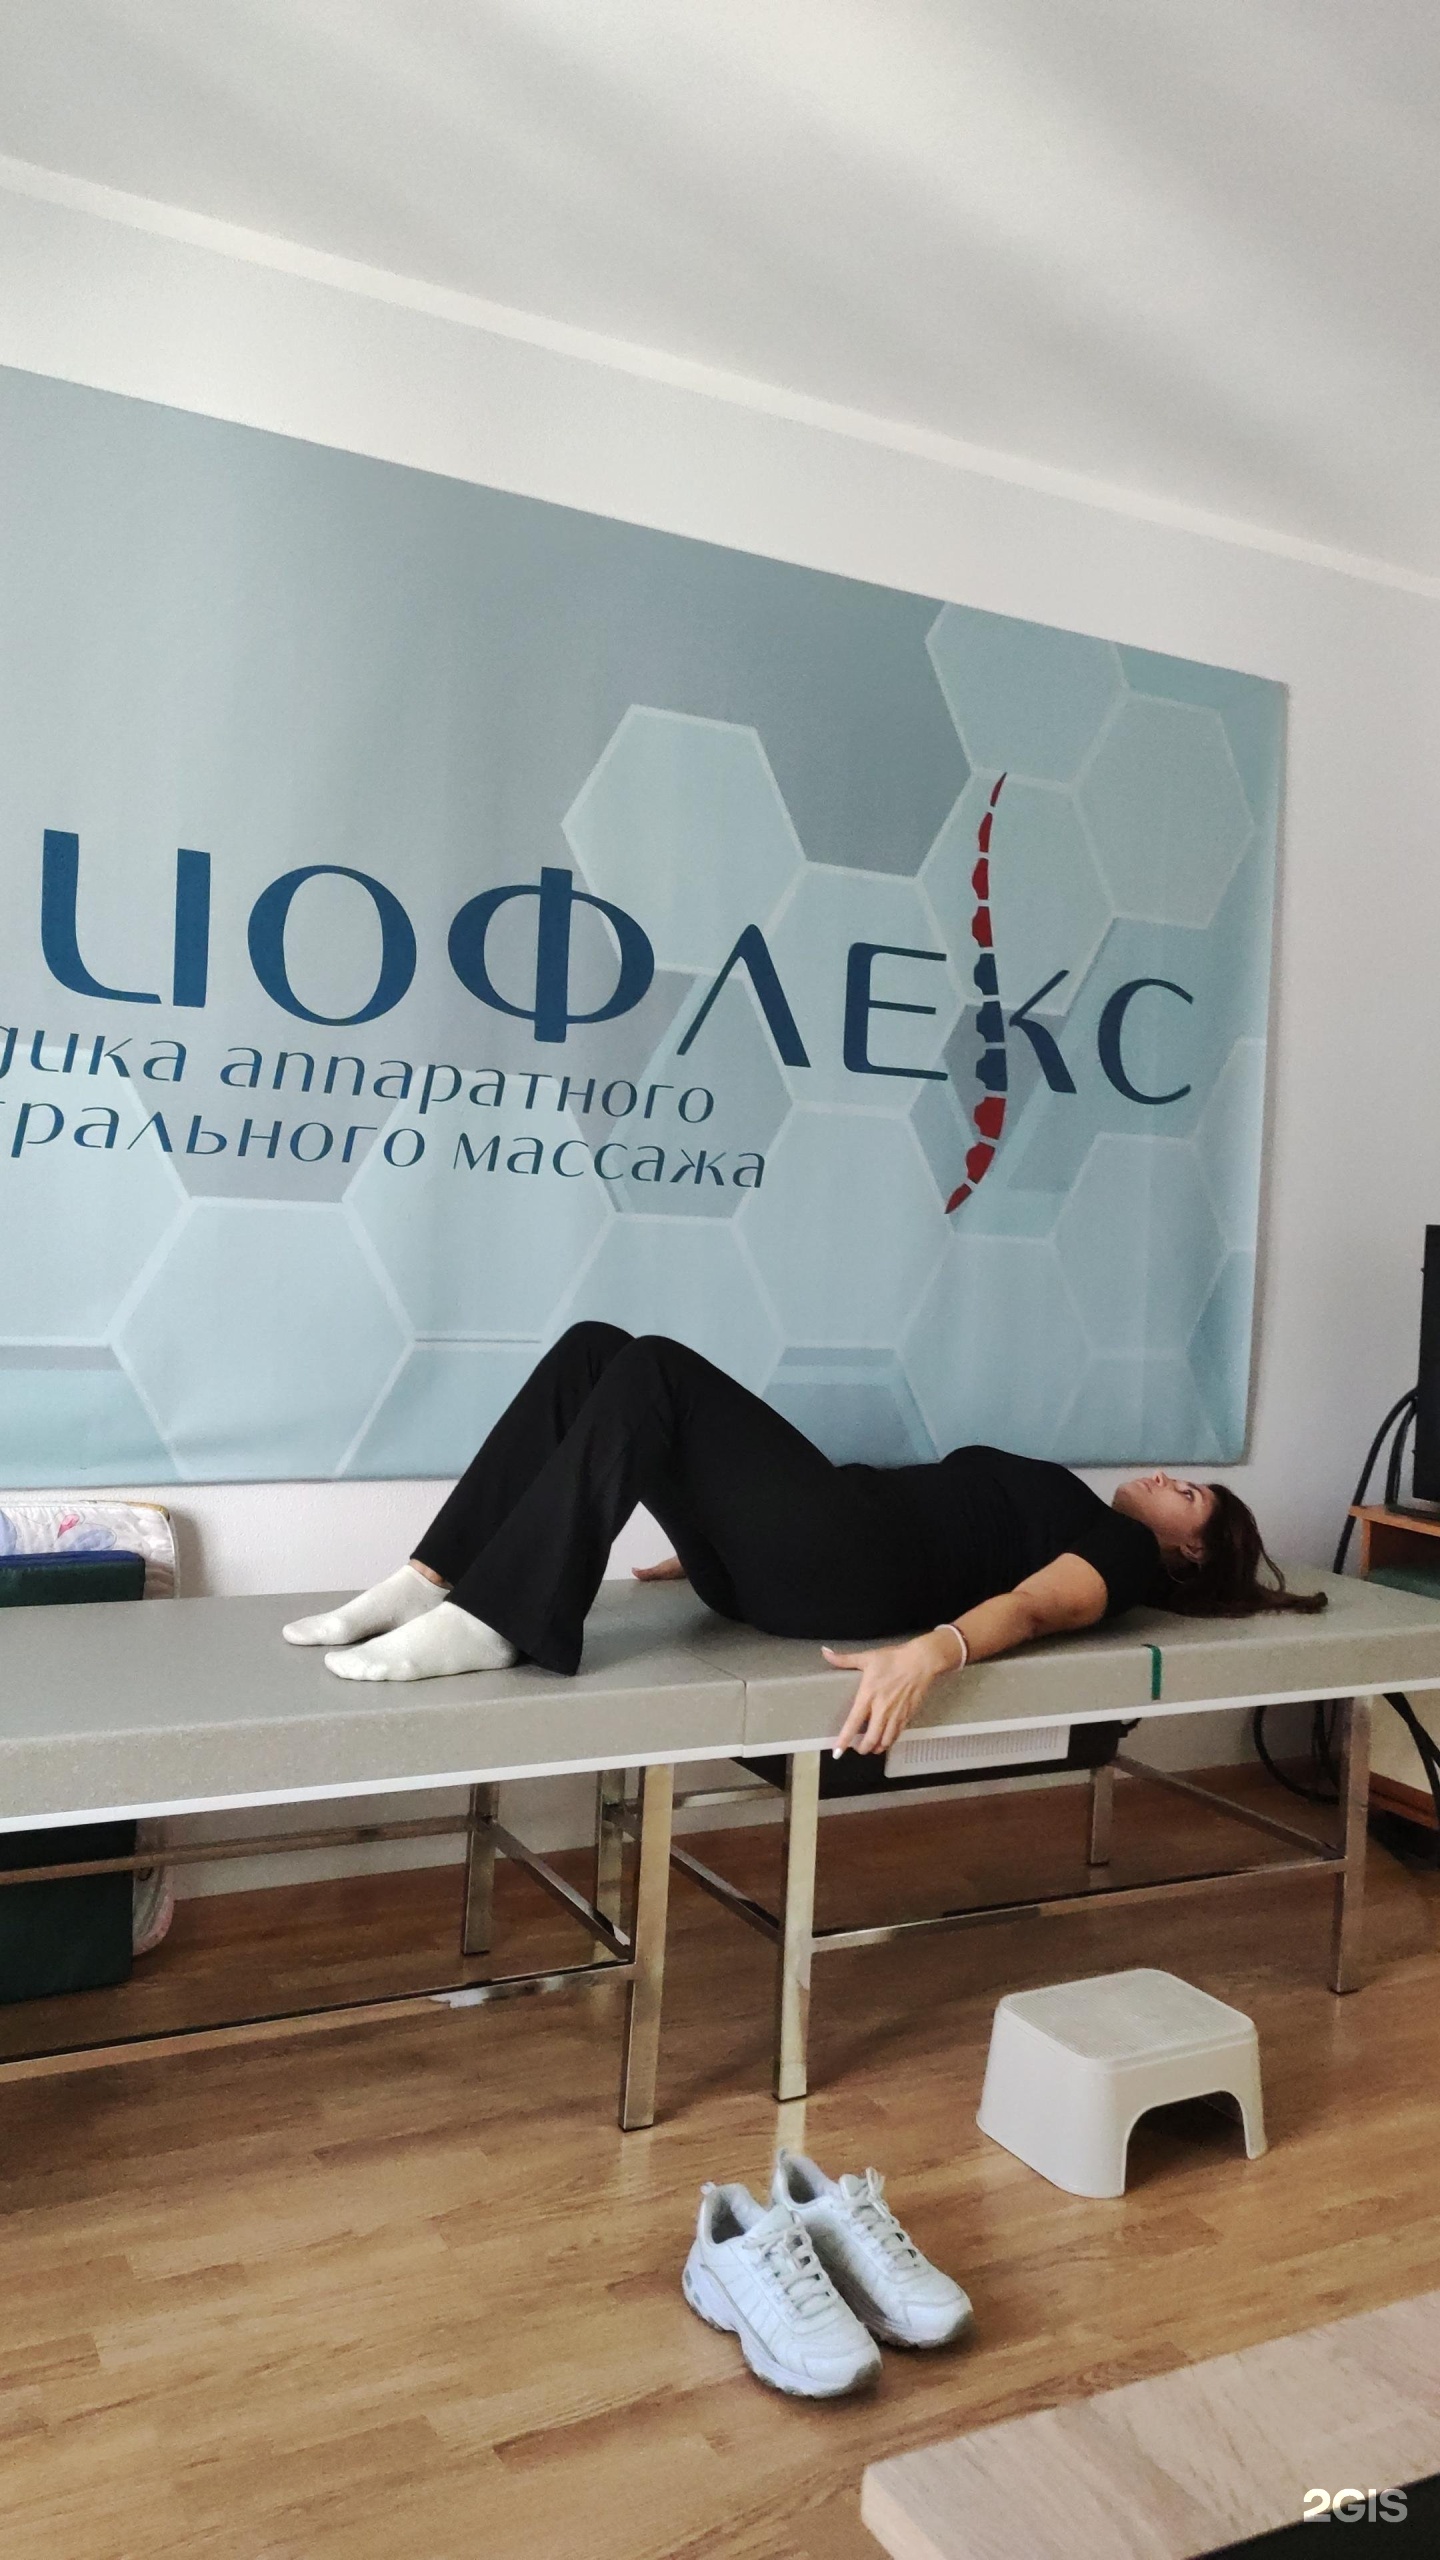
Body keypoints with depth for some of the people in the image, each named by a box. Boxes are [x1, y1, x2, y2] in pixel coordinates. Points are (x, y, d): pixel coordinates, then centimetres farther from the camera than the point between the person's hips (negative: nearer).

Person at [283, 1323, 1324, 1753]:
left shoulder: (1121, 1555, 8)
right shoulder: (1062, 1505, 34)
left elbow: (1030, 1604, -15)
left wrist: (932, 1649, -39)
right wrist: (715, 1544, 28)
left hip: (858, 1574, -8)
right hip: (805, 1557, 8)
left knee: (652, 1372, -26)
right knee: (594, 1350, -8)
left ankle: (487, 1622, -28)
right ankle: (429, 1583, -12)